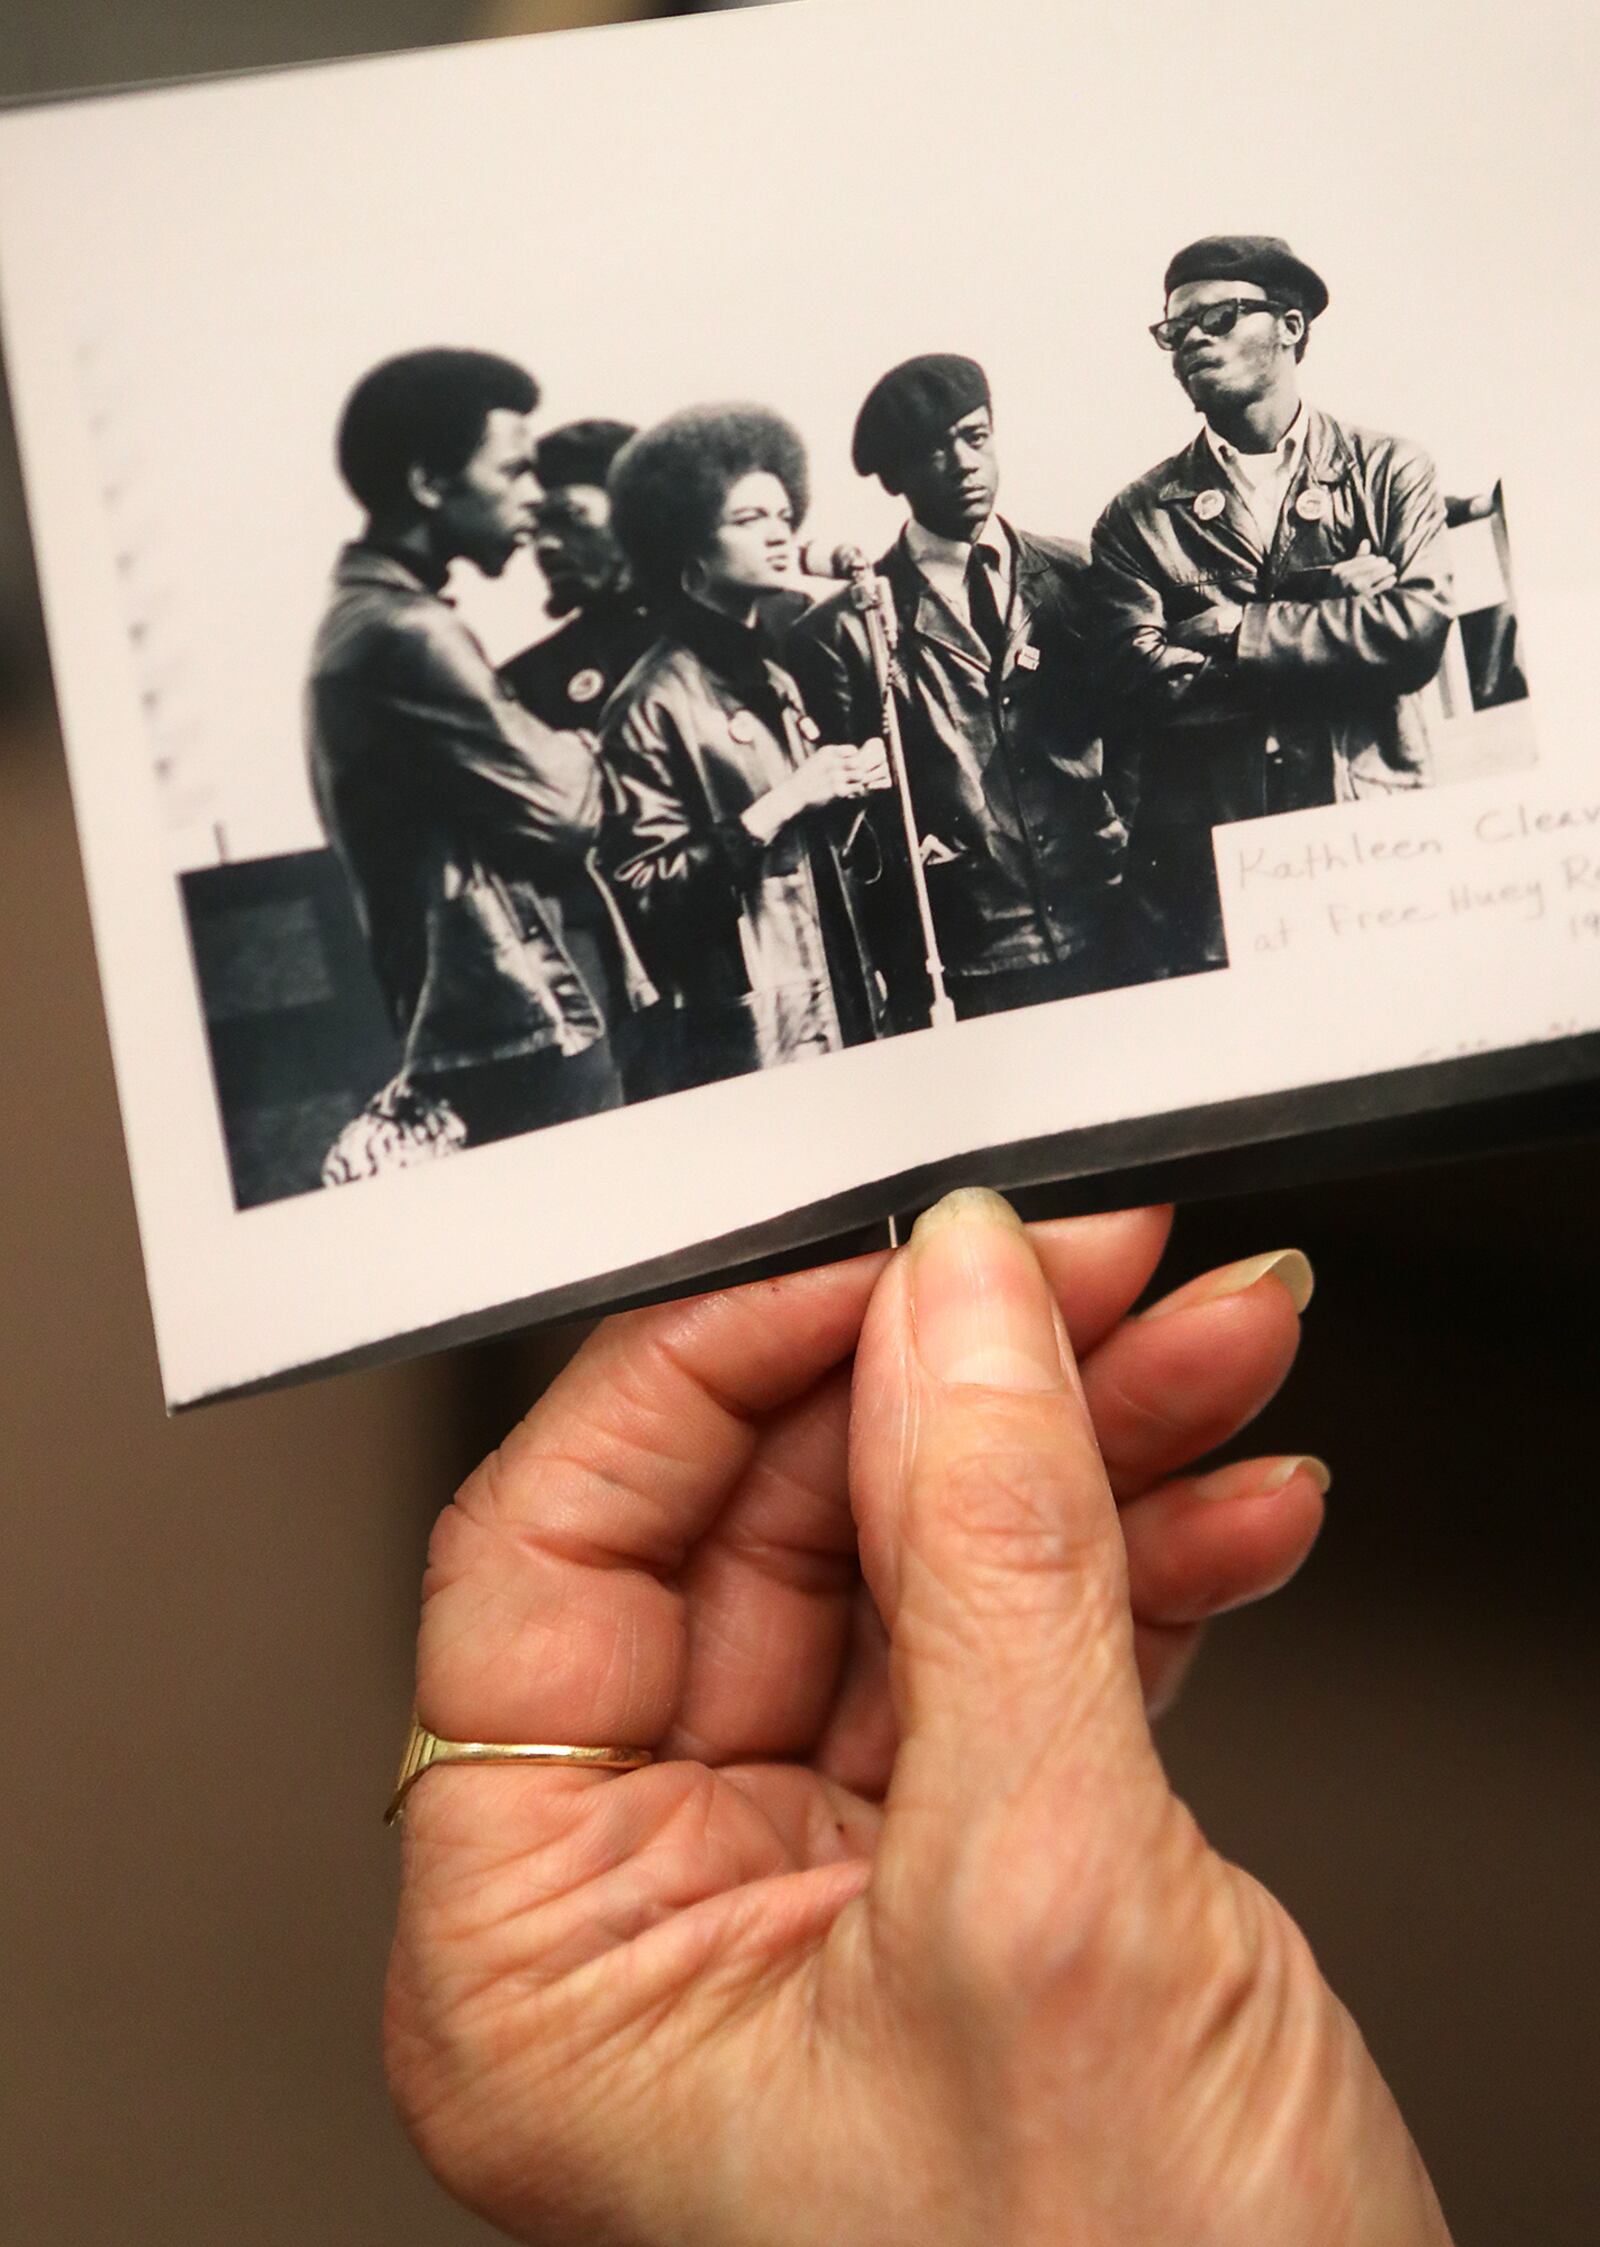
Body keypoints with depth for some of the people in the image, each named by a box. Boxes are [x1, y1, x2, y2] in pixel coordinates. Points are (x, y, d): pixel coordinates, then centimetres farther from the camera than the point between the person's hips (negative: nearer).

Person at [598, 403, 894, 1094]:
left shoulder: (771, 680, 16)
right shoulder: (654, 705, -9)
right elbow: (642, 893, -16)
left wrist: (844, 793, 6)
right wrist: (778, 807, -19)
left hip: (837, 1015, 8)